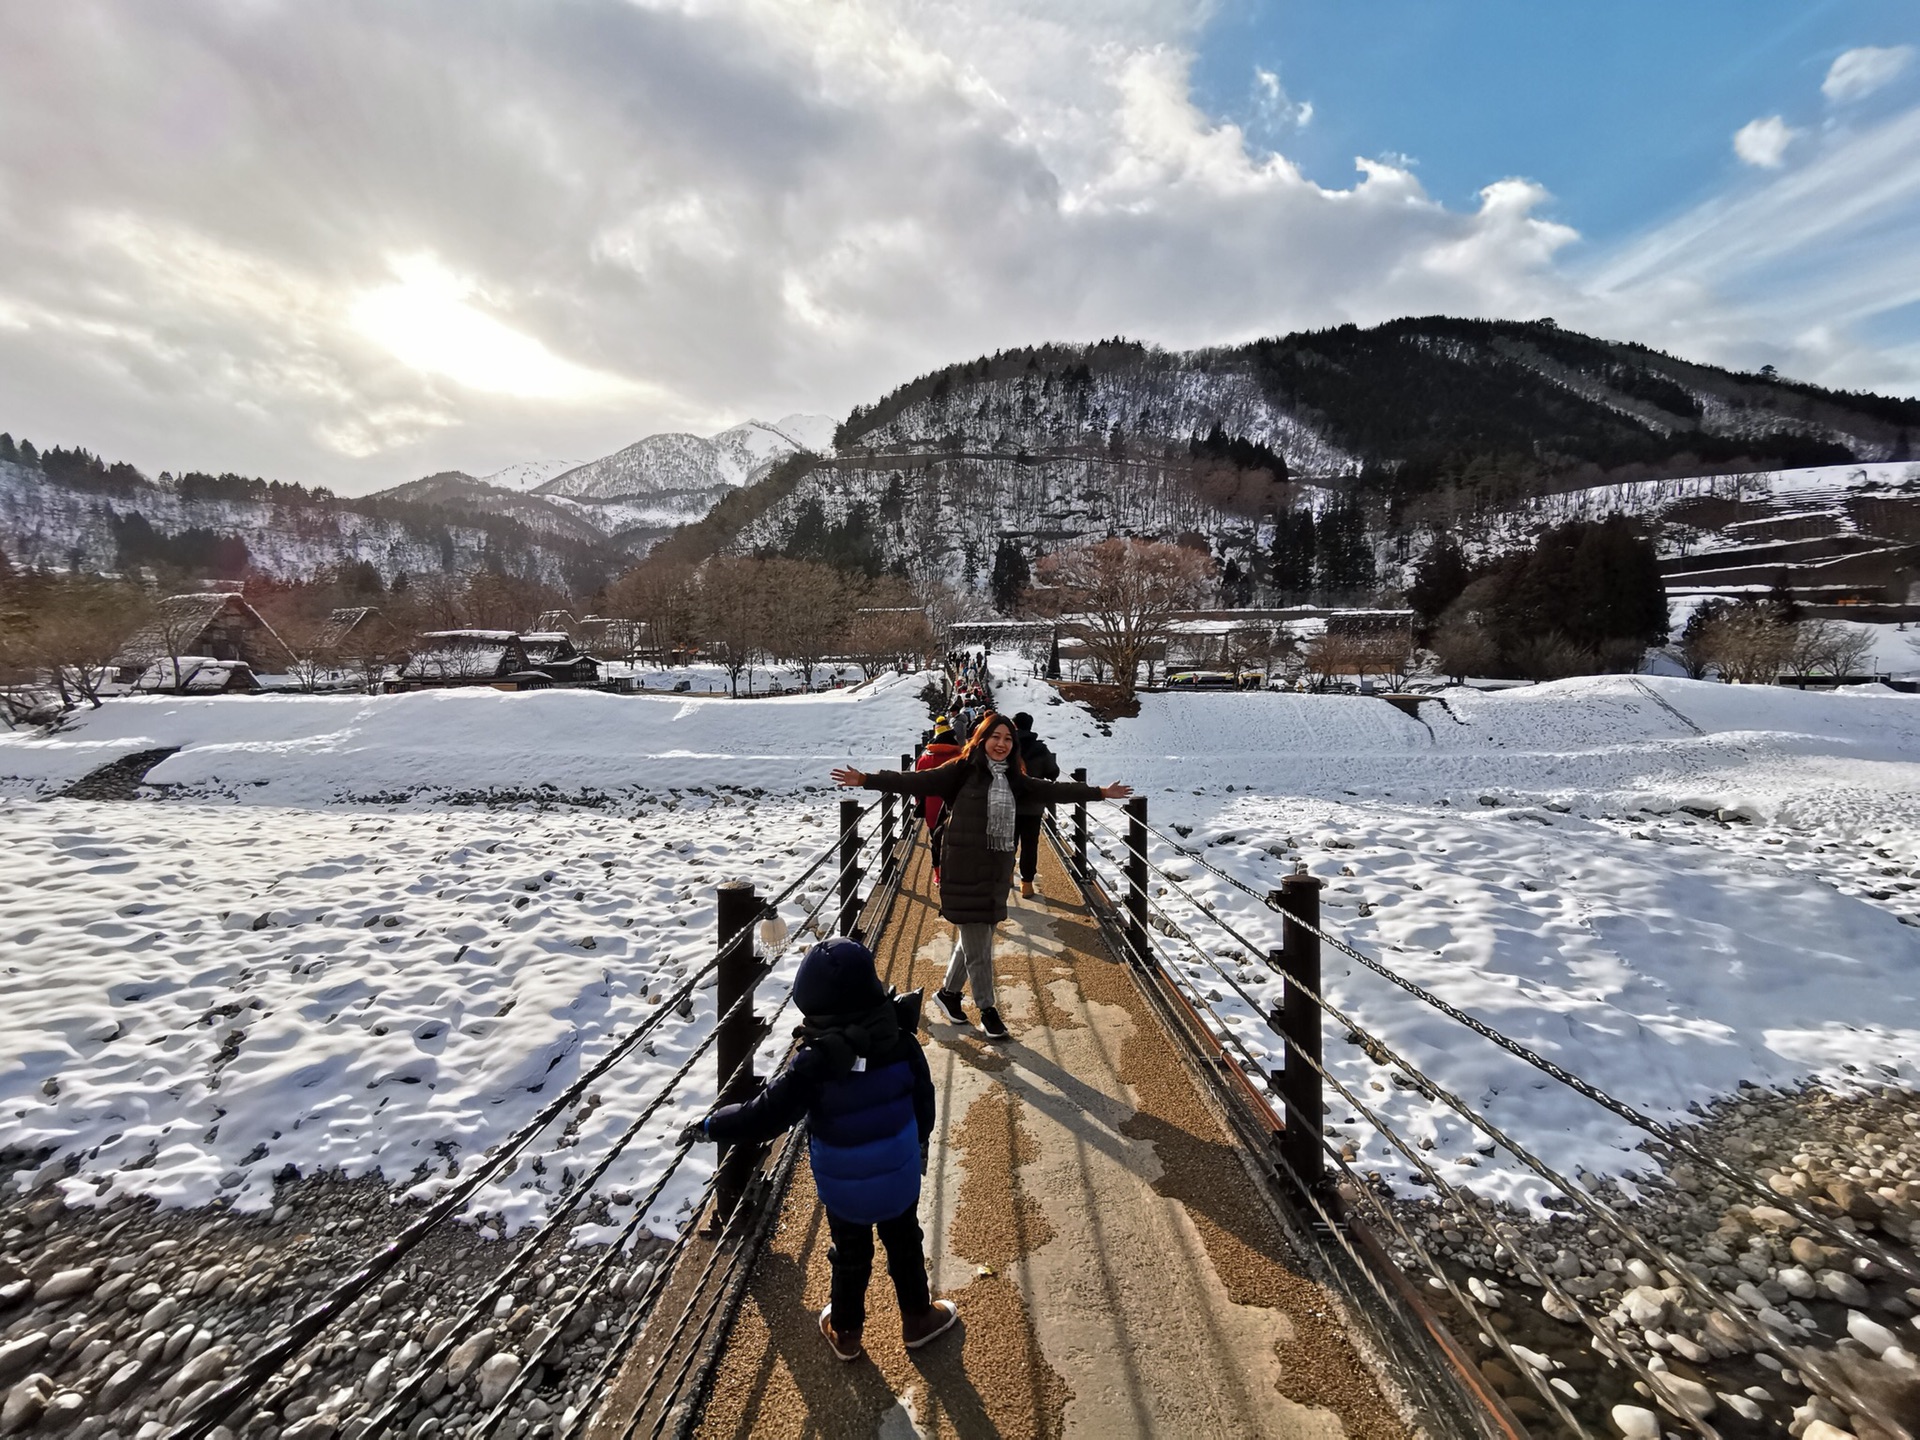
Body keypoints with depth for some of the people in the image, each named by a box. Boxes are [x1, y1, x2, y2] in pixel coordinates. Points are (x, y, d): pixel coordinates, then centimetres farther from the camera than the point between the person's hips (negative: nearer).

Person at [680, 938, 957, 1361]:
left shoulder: (813, 1064, -31)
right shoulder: (903, 1044, -23)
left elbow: (764, 1117, -22)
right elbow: (924, 1103, -8)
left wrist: (709, 1126, -7)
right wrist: (920, 1145, 12)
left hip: (844, 1189, -1)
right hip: (900, 1178, 1)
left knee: (851, 1257, 25)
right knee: (905, 1246, 26)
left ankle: (846, 1332, 47)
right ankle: (918, 1318, 46)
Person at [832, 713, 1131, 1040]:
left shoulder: (1014, 778, 8)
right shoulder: (963, 770, -9)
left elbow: (1052, 789, 18)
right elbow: (918, 781, -14)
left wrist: (1100, 792, 23)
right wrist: (867, 779, -21)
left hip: (998, 869, 6)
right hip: (965, 868, -6)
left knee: (974, 937, 16)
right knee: (977, 944, 1)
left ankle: (949, 992, 37)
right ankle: (987, 1009, 18)